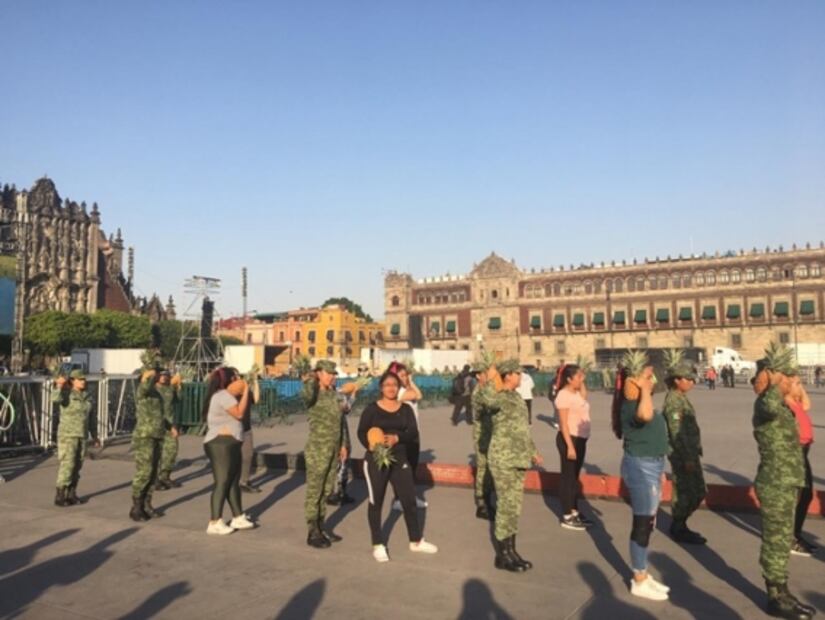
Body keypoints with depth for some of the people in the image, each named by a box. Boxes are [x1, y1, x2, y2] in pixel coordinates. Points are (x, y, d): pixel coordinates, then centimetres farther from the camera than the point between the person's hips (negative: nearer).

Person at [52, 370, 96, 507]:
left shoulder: (86, 396, 9)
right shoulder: (66, 394, -11)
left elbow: (90, 417, 15)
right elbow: (55, 399, -37)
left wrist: (94, 435, 15)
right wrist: (59, 386, -21)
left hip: (81, 435, 6)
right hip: (67, 435, -6)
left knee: (76, 466, 9)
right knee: (67, 466, -9)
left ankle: (71, 495, 18)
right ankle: (59, 496, 0)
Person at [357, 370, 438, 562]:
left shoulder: (406, 409, 5)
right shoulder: (372, 409, -3)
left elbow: (413, 433, -5)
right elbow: (361, 432, -6)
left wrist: (397, 438, -23)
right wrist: (370, 445, -25)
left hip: (400, 460, 3)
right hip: (375, 460, -3)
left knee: (409, 500, 7)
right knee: (376, 501, 5)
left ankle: (416, 541, 25)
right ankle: (378, 545, 18)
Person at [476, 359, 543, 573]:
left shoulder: (516, 396, 13)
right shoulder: (498, 397, -15)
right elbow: (485, 400, -43)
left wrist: (532, 451, 26)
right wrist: (490, 381, -32)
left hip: (518, 459, 9)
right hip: (503, 460, -9)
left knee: (514, 507, 13)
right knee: (507, 507, -3)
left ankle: (510, 551, 23)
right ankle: (502, 556, 8)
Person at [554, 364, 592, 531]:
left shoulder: (577, 393, 11)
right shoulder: (564, 395, -17)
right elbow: (563, 423, -21)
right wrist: (569, 446, -23)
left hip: (581, 439, 9)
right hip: (569, 439, -9)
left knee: (575, 476, 16)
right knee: (568, 476, -2)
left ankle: (574, 512, 26)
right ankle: (566, 517, 6)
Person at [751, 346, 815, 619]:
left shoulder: (779, 405, 11)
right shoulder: (764, 405, -20)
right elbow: (771, 407, -47)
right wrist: (775, 384, -30)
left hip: (785, 484, 10)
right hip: (776, 486, -10)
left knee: (781, 541, 18)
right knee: (776, 542, 2)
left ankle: (781, 593, 31)